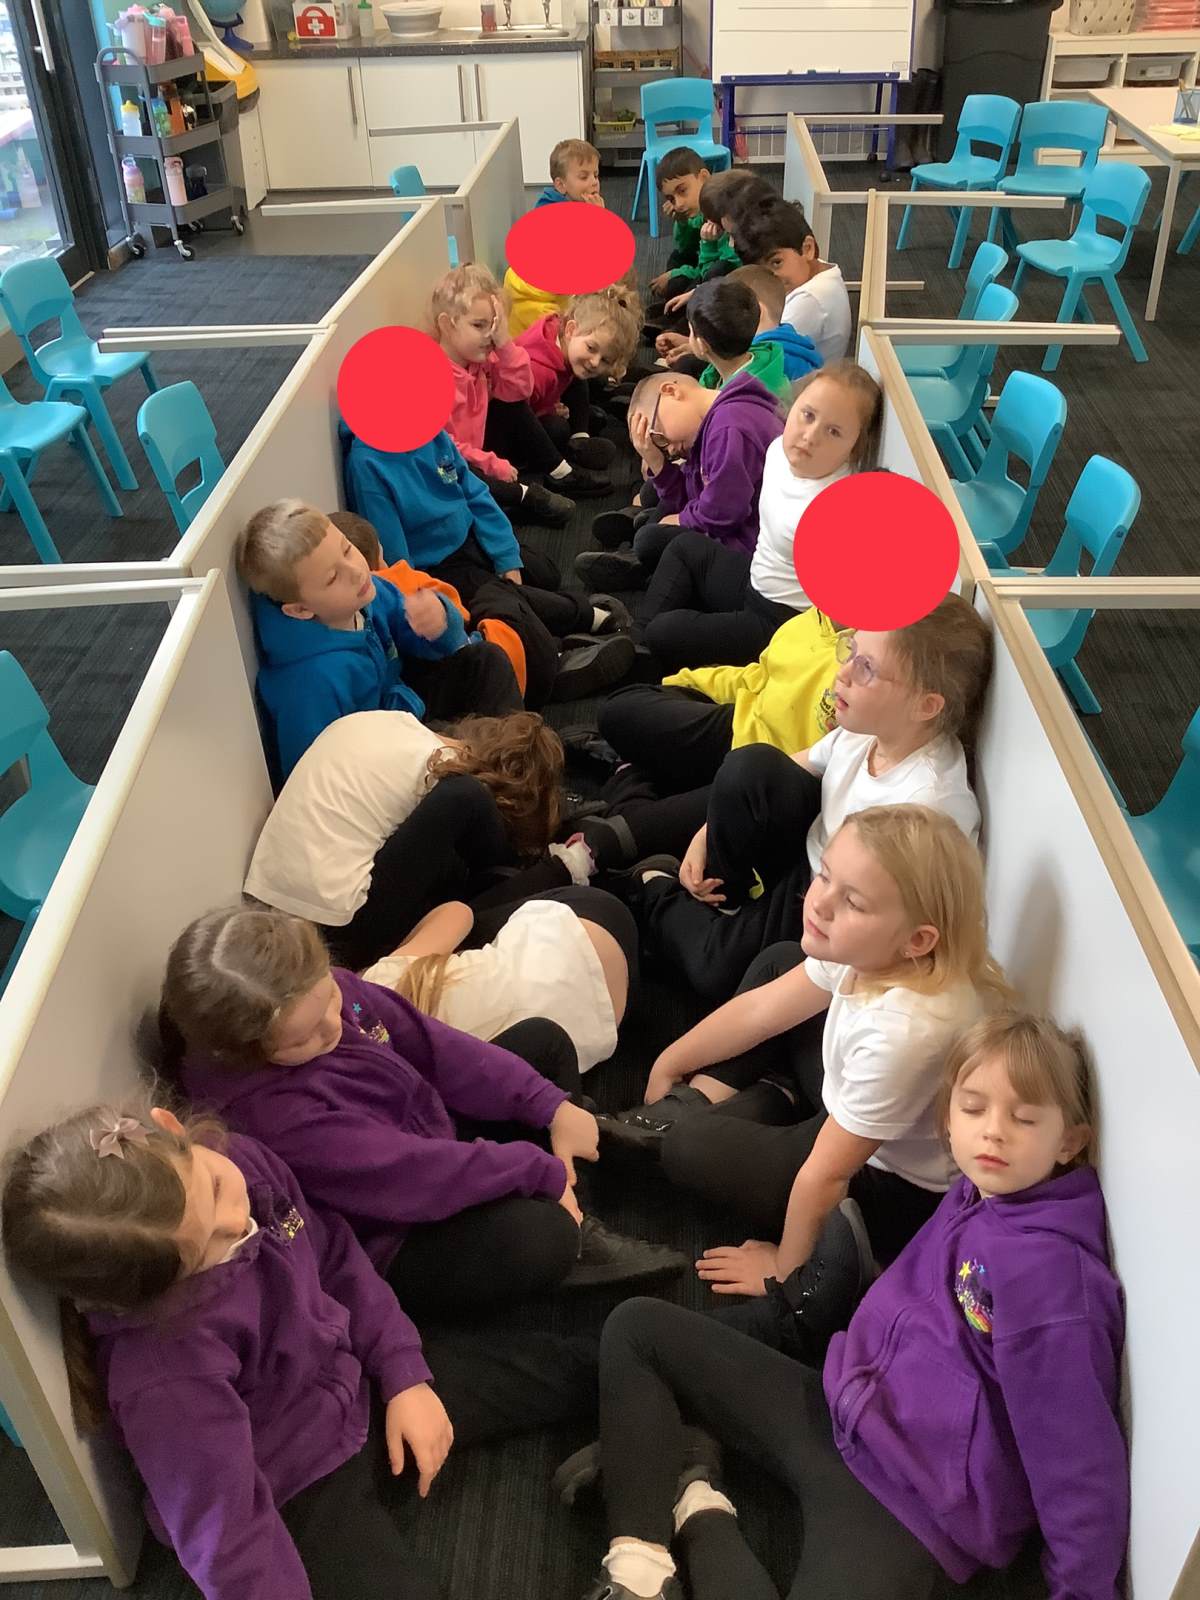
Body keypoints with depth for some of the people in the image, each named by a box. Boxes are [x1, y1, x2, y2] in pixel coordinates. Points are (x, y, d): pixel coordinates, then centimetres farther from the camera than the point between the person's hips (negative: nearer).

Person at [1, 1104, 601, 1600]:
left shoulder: (246, 1163, -18)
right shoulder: (163, 1376, -35)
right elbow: (228, 1538, -31)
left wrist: (407, 1376, -6)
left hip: (365, 1393, 6)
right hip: (295, 1493, -6)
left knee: (567, 1373, 8)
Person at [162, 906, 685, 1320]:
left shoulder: (316, 990, -13)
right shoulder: (267, 1110, -35)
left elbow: (435, 1047, -4)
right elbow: (407, 1176, -34)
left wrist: (552, 1107, -8)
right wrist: (539, 1169, -24)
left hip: (440, 1138, 9)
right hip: (395, 1241, -9)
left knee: (543, 1039, 10)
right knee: (540, 1235, -35)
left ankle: (571, 1227, 5)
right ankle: (566, 1241, 3)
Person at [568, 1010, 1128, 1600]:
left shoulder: (1047, 1265, -21)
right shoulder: (976, 1198, 3)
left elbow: (1077, 1449, -18)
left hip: (912, 1502, -8)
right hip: (835, 1412, 8)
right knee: (636, 1327, 5)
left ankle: (694, 1513, -8)